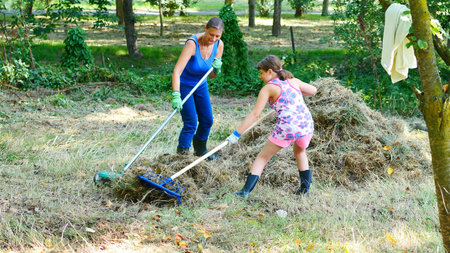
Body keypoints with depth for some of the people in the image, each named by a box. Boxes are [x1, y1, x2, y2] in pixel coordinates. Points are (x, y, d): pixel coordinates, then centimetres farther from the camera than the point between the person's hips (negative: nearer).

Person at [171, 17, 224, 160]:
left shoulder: (218, 45, -13)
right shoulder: (192, 44, -32)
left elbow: (211, 76, -3)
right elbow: (177, 71, -41)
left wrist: (217, 69, -26)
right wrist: (176, 95, -52)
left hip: (201, 85, 6)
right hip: (184, 85, -6)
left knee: (207, 121, 12)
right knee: (191, 124, -13)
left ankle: (200, 150, 36)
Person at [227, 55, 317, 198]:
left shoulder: (268, 88, 3)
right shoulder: (293, 81, 16)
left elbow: (255, 114, -3)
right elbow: (313, 90, 30)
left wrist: (237, 134, -2)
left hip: (286, 127, -5)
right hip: (306, 125, 5)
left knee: (262, 158, 8)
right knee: (300, 152, 34)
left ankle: (246, 191, 1)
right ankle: (305, 188, 30)